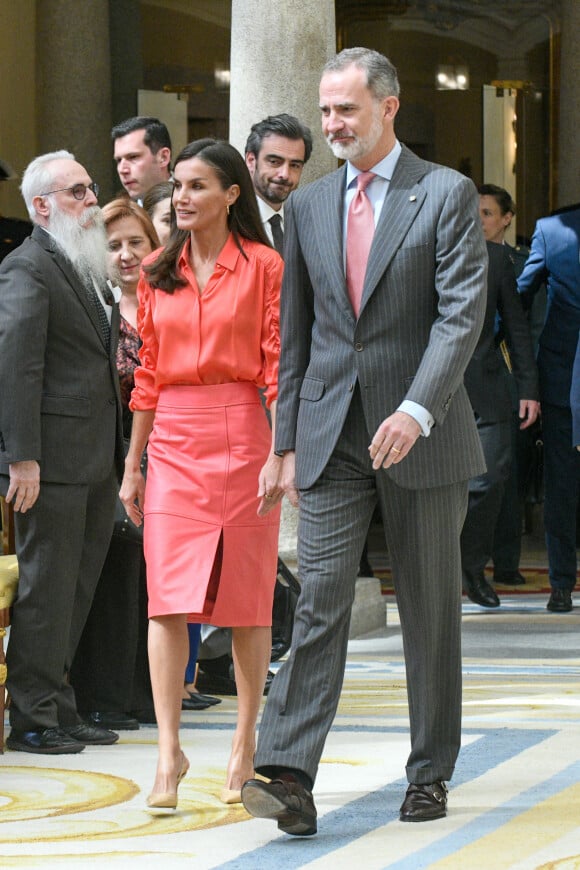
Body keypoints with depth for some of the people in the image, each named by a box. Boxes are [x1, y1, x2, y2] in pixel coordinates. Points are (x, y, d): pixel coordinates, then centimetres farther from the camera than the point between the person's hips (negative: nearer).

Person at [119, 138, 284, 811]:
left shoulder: (263, 267, -2)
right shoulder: (159, 273, 11)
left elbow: (278, 369, -5)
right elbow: (149, 375, 14)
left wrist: (280, 458, -12)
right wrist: (132, 465, 12)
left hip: (242, 438, -3)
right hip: (173, 442, 3)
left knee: (246, 598, 4)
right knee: (167, 598, -7)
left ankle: (245, 742, 17)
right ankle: (169, 754, -9)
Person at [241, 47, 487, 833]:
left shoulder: (447, 194, -3)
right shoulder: (308, 207, 11)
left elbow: (463, 312, -12)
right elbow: (294, 331, 14)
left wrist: (418, 411, -24)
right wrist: (288, 441, 8)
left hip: (420, 435, -3)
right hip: (333, 437, 3)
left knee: (431, 608, 6)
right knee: (320, 598, -8)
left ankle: (430, 775, 16)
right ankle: (288, 775, -16)